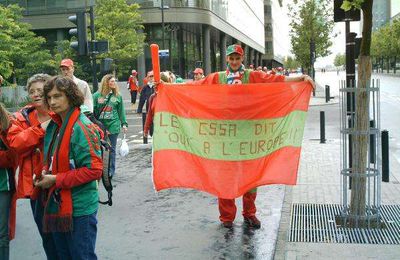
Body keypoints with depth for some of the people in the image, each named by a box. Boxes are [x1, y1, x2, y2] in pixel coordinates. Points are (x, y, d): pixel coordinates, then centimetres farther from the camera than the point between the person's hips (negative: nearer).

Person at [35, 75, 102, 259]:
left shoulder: (82, 127, -18)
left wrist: (56, 180, -18)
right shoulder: (54, 125, 7)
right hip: (56, 204, 8)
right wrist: (46, 173, 0)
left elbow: (94, 169, -22)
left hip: (79, 209, -8)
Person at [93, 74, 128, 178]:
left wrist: (124, 124, 6)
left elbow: (121, 111, 9)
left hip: (113, 125, 0)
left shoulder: (118, 96, 5)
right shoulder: (97, 95, 0)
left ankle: (111, 170, 15)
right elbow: (92, 110, 2)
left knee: (112, 149, 6)